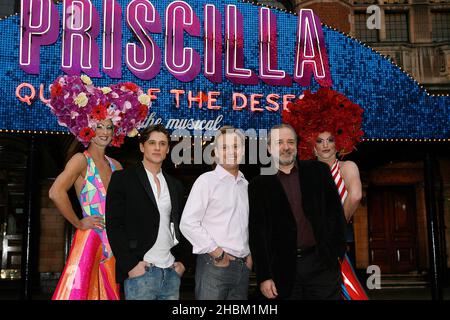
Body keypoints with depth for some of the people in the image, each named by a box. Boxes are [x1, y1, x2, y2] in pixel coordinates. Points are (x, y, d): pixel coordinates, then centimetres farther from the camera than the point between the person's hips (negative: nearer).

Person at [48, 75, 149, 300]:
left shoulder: (115, 166, 12)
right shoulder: (81, 160, -6)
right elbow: (56, 193, -21)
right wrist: (78, 223, -12)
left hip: (113, 242, 6)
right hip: (90, 239, -6)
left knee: (107, 292, 10)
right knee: (80, 291, -5)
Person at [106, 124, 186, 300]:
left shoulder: (175, 185, 15)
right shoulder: (122, 179, -1)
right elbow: (114, 225, -7)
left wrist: (181, 261, 7)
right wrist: (130, 265, -13)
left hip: (172, 272, 5)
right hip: (140, 272, -5)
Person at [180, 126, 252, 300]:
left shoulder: (245, 184, 13)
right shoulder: (207, 180, -6)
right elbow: (188, 223, -13)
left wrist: (249, 253, 10)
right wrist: (216, 252, -11)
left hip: (242, 266, 6)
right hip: (214, 265, -6)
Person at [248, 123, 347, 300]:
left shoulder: (318, 171, 6)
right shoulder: (259, 185, 1)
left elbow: (335, 211, 7)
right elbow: (257, 233, -1)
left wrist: (338, 250, 0)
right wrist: (264, 276, -5)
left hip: (322, 263, 1)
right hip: (284, 270, -1)